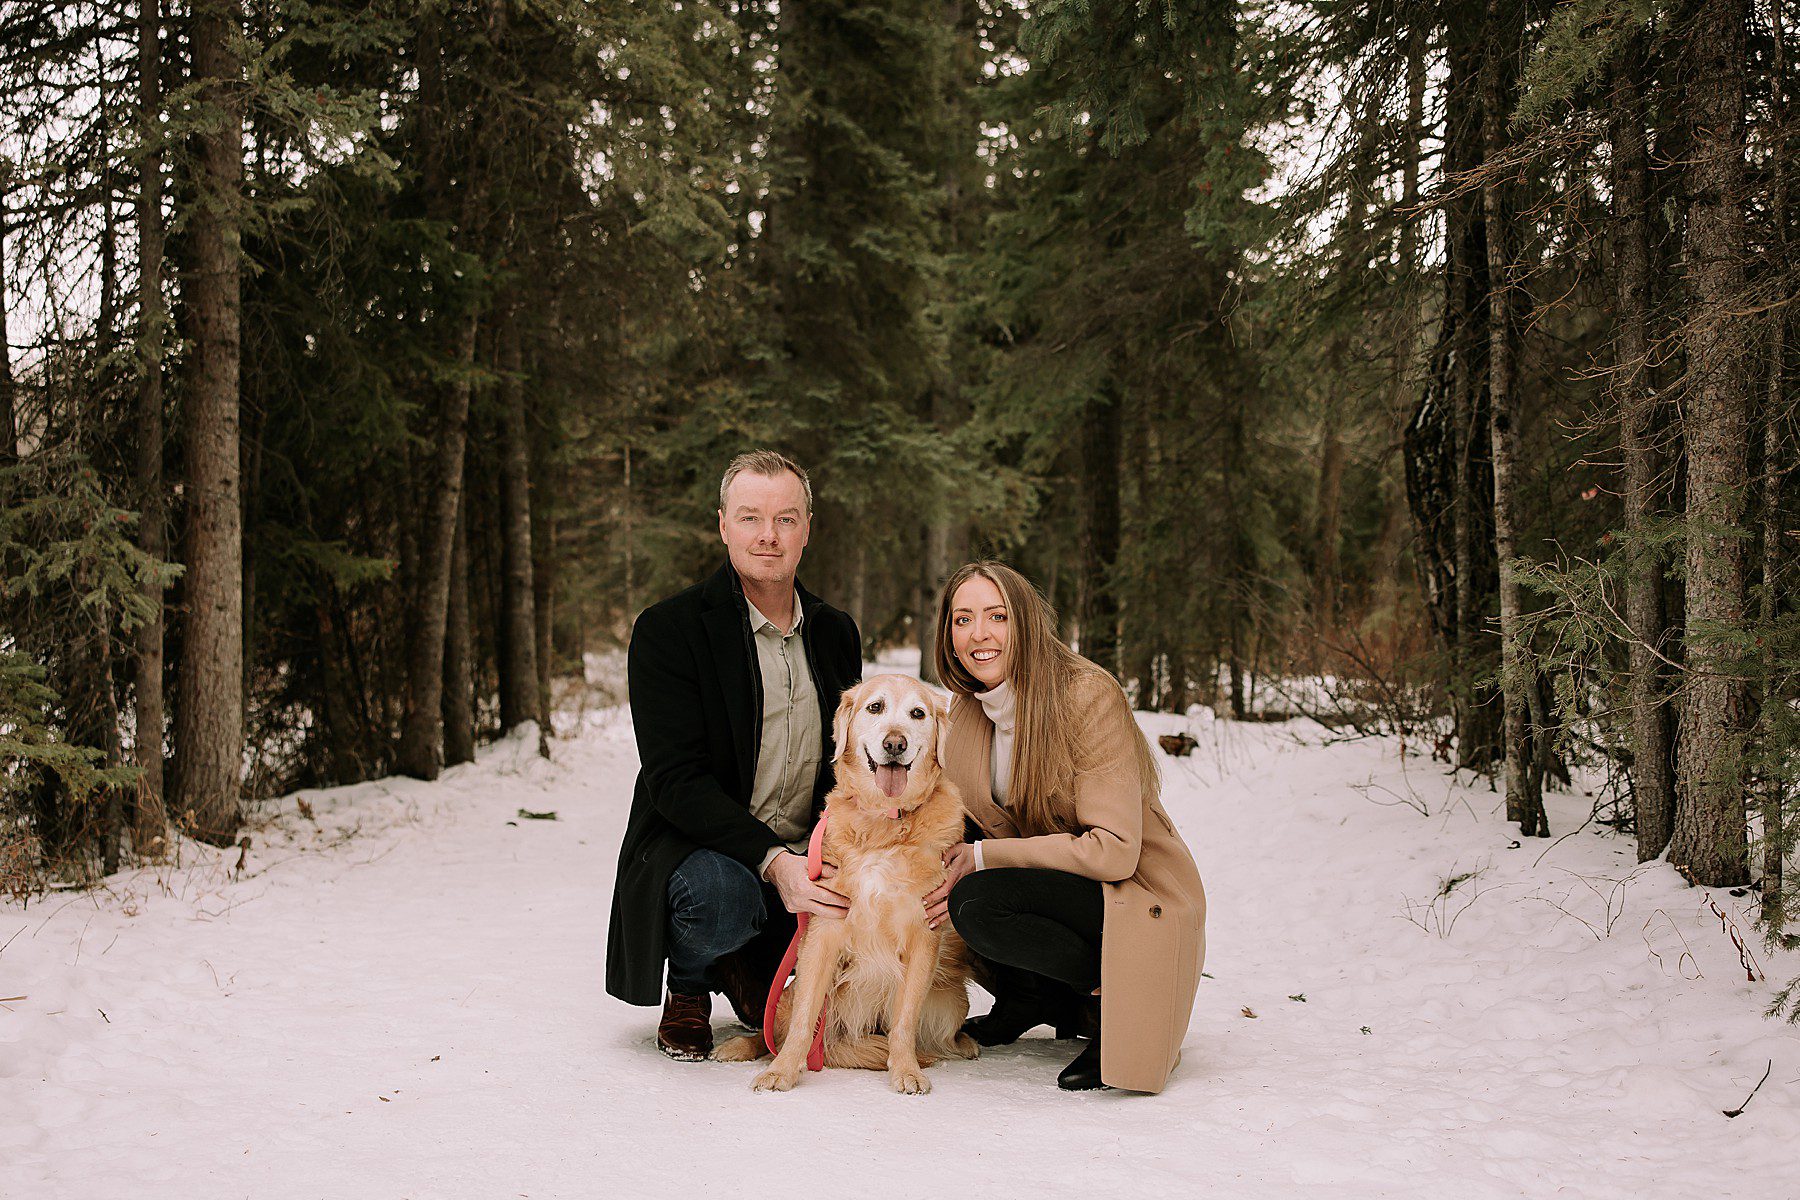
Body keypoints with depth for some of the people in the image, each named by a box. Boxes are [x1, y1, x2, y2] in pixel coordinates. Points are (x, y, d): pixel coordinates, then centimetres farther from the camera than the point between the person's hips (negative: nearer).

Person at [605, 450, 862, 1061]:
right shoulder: (667, 628, -9)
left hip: (804, 856, 6)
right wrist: (771, 862, -30)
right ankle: (689, 986, 1)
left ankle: (753, 964, 11)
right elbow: (675, 779, -17)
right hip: (693, 846, -6)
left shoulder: (836, 632, 9)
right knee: (721, 895, -38)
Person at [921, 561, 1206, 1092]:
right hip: (1056, 885, 8)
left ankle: (1113, 999, -7)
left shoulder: (1089, 695, -20)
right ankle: (1023, 1003, 6)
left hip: (1139, 895, -8)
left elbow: (1113, 851, -24)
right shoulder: (966, 708, 2)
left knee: (978, 903, -29)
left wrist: (983, 858, -23)